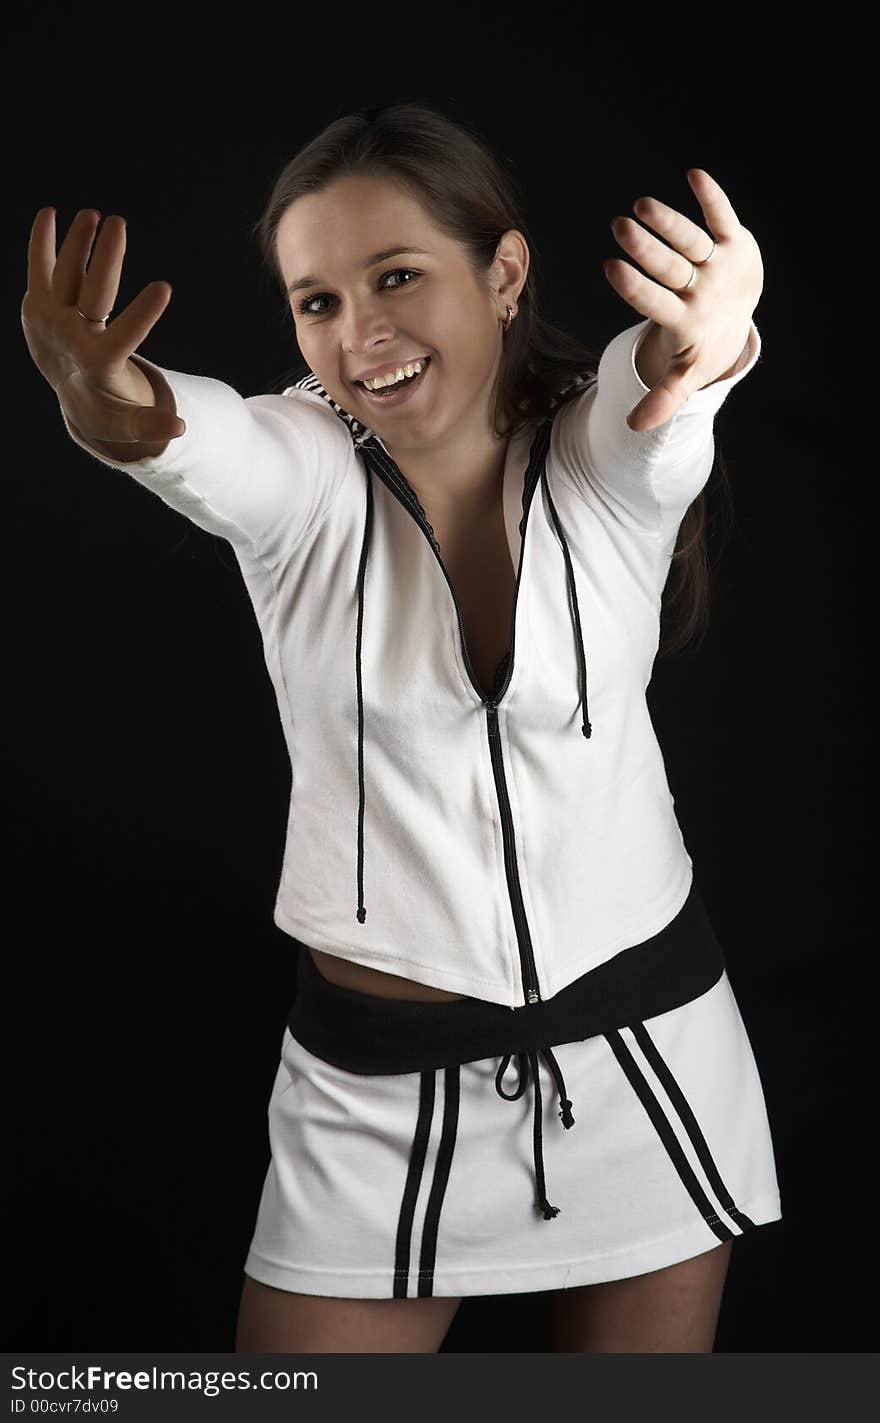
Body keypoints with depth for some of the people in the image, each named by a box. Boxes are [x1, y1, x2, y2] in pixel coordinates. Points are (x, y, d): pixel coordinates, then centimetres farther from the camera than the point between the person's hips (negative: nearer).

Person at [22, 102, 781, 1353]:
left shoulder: (608, 456, -10)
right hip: (380, 1076, 0)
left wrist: (703, 346, -57)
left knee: (653, 1346, 17)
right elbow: (202, 447, -33)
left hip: (645, 1040, 1)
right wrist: (110, 413, -57)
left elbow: (655, 393, -33)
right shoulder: (297, 474, -10)